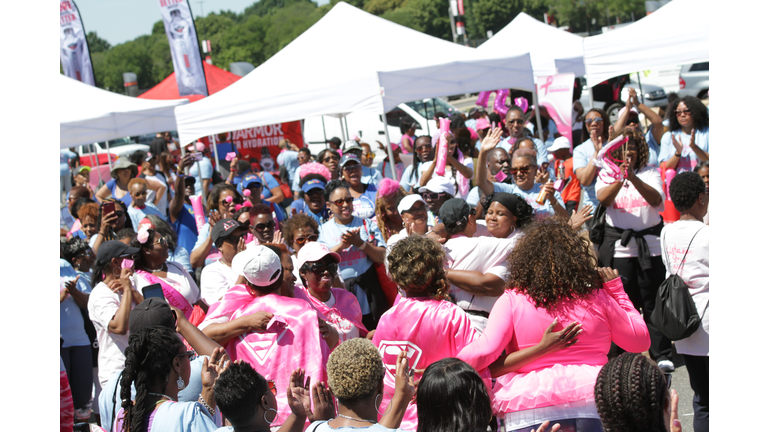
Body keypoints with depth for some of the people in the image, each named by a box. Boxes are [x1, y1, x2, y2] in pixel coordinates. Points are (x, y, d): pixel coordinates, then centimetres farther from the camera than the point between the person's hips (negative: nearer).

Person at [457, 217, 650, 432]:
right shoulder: (596, 298, 5)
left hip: (530, 408, -2)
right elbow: (640, 341, 16)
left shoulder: (512, 301, -2)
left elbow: (484, 351, -12)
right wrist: (617, 290, 21)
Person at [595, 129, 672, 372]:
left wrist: (633, 178, -28)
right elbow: (603, 198, -12)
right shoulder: (607, 175, 8)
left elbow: (656, 199, -13)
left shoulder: (650, 173, 5)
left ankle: (662, 355, 7)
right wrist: (620, 179, -30)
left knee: (654, 303, 0)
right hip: (619, 247, 1)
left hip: (650, 245, -1)